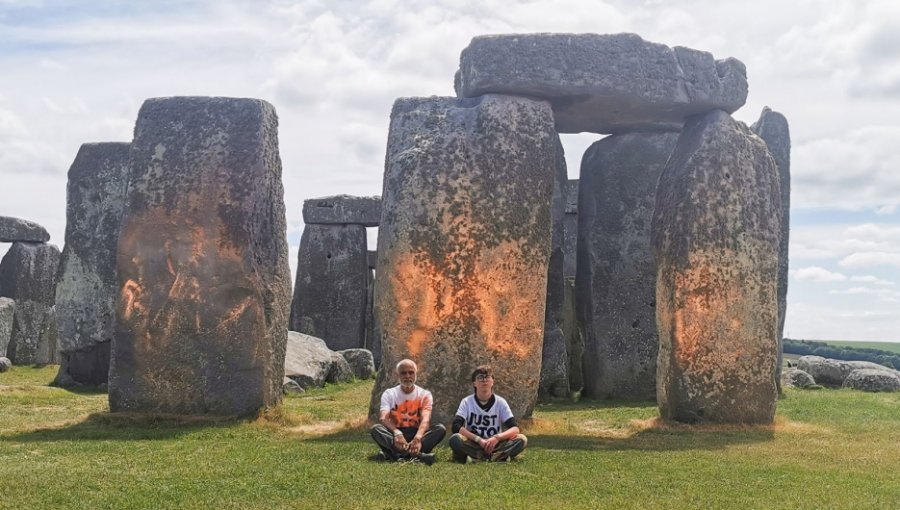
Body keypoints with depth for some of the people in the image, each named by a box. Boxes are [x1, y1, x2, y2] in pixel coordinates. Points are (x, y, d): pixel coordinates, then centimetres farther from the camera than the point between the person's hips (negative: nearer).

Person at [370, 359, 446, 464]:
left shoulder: (424, 394, 1)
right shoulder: (389, 394, 2)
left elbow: (426, 419, -17)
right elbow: (383, 418, -16)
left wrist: (418, 438, -40)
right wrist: (397, 433, -39)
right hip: (395, 435, 0)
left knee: (440, 428, -26)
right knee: (376, 428, -29)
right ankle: (416, 453, -45)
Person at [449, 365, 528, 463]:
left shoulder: (500, 402, 0)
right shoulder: (467, 402, -2)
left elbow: (515, 428, -8)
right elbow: (456, 427, -14)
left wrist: (497, 438, -26)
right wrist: (479, 439, -25)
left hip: (495, 445, 1)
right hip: (473, 445, -1)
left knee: (522, 439, -24)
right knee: (455, 440, -33)